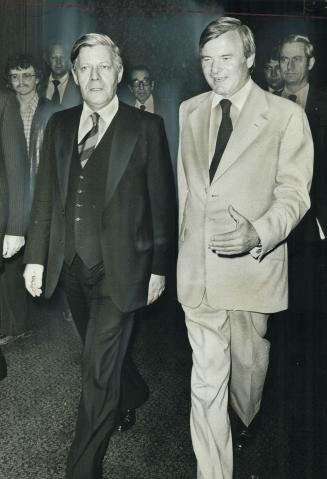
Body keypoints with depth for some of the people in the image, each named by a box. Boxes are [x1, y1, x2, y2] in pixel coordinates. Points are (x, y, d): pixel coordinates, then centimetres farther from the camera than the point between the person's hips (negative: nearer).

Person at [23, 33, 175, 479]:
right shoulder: (59, 125, 8)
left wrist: (159, 267, -3)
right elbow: (45, 196, 9)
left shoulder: (146, 127, -5)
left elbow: (161, 202, -4)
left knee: (98, 373, -1)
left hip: (119, 270, -5)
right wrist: (36, 256, 5)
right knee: (103, 357, 23)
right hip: (71, 266, 5)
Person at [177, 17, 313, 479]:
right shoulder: (189, 111, 7)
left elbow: (293, 193, -8)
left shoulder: (286, 115, -6)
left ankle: (247, 420, 53)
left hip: (254, 263, -2)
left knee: (248, 358, 20)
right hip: (198, 266, 2)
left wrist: (258, 233, -27)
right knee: (206, 379, 3)